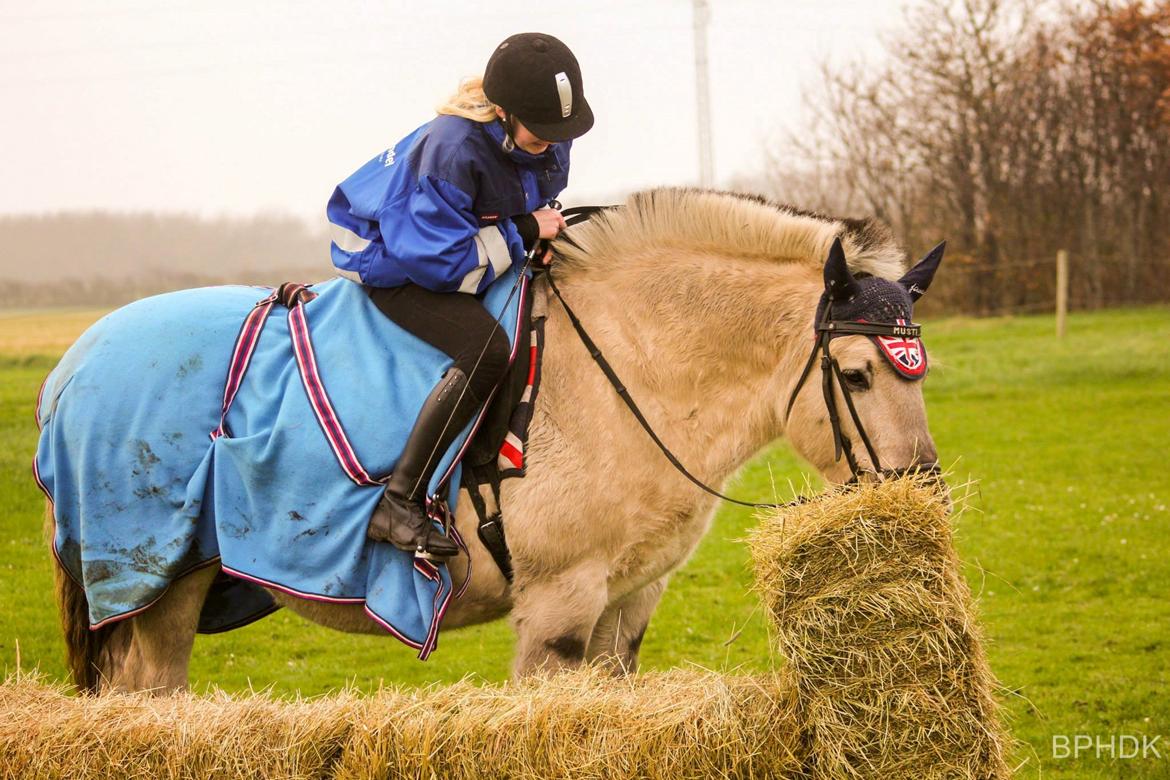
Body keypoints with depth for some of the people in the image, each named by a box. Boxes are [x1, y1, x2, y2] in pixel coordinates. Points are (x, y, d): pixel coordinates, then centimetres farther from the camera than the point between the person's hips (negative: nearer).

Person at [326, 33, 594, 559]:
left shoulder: (549, 140, -8)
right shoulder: (453, 149, -33)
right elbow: (437, 257, -32)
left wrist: (543, 229, -8)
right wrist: (522, 235, -26)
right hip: (391, 264, -9)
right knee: (486, 352, -33)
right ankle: (398, 503, -31)